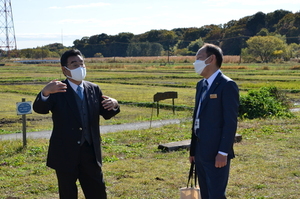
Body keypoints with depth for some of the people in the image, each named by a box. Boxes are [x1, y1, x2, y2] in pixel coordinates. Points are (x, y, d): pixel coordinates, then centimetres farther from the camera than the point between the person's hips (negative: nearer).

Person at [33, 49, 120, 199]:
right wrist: (45, 92, -48)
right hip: (65, 154, -4)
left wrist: (114, 104, -13)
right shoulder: (57, 91, -9)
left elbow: (106, 114, 11)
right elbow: (39, 108, -25)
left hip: (91, 153, 4)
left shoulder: (93, 89, 5)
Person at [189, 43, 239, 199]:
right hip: (201, 152, 9)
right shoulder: (201, 85, 15)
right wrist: (193, 149, 15)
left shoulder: (227, 85, -12)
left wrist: (223, 153, -20)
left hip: (216, 154, -9)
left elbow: (230, 122, -16)